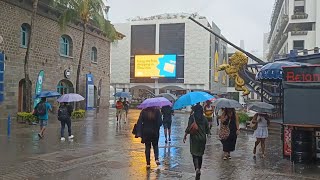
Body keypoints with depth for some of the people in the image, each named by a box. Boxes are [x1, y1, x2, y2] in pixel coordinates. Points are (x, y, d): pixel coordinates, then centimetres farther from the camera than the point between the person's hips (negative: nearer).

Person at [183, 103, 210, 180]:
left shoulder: (192, 117, -9)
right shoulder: (204, 118, 3)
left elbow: (188, 128, -14)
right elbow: (207, 130, 6)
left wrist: (185, 136, -6)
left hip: (194, 138, -4)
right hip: (202, 138, 4)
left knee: (195, 154, -2)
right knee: (200, 154, 16)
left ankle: (197, 168, -22)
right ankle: (199, 169, 22)